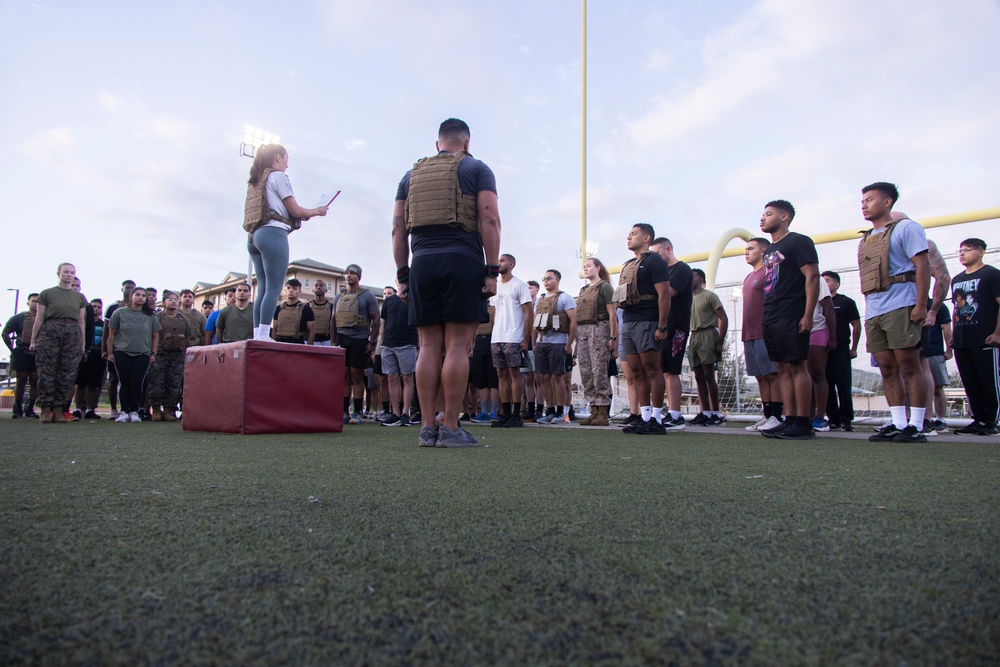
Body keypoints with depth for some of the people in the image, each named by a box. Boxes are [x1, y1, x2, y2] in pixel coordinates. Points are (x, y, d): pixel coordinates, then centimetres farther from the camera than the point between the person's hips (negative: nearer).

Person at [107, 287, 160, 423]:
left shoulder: (150, 316, 7)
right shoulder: (119, 313, 6)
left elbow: (155, 336, 11)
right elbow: (111, 334, 8)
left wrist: (153, 353, 4)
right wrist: (110, 352, 3)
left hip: (142, 354, 0)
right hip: (122, 353, 0)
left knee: (137, 384, -5)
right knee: (125, 383, 0)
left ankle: (134, 412, 4)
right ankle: (124, 412, 5)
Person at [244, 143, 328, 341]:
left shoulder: (255, 181, 25)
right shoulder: (278, 176, 1)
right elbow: (295, 210, -3)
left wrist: (303, 215, 23)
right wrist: (317, 211, 12)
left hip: (254, 235, 8)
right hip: (273, 234, -8)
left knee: (263, 288, 4)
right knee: (273, 288, -12)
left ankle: (257, 335, -2)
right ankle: (263, 335, -20)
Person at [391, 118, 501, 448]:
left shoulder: (412, 175, 21)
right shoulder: (476, 168, 9)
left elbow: (398, 229, 14)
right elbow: (489, 219, -4)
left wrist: (402, 274, 14)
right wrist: (492, 270, -6)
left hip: (422, 264, 4)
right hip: (462, 262, -4)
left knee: (429, 347, 3)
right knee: (458, 346, -6)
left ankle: (427, 428, 2)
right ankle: (451, 429, -6)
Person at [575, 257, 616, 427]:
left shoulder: (605, 287, 1)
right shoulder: (583, 290, 22)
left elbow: (612, 314, -6)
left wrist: (612, 337, -13)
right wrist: (577, 336, 13)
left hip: (598, 329, -7)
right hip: (582, 331, 7)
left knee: (599, 370, -10)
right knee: (585, 372, 3)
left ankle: (603, 412, -7)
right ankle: (594, 411, 7)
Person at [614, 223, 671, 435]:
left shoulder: (654, 261, -3)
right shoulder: (628, 265, 22)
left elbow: (664, 294, -12)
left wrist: (662, 326, -18)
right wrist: (623, 325, 16)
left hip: (647, 322, -9)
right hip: (628, 322, 9)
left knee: (652, 370, -7)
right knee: (637, 372, 7)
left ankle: (657, 420, -3)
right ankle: (645, 417, 10)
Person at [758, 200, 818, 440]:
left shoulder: (798, 242, -3)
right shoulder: (769, 250, 22)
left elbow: (812, 277, -11)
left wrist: (808, 315, -18)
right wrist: (766, 316, 15)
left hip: (790, 318, -8)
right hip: (770, 319, 9)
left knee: (797, 367, -7)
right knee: (783, 369, 7)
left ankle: (803, 423, -4)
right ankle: (789, 420, 11)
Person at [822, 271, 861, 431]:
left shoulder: (846, 302, 2)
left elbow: (856, 326, 2)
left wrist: (854, 348, 0)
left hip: (841, 351, -4)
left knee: (843, 386, -4)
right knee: (827, 387, 4)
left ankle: (846, 420, 0)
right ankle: (833, 419, 10)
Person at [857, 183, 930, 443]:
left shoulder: (905, 228, 3)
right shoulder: (865, 240, 23)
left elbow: (922, 266, -6)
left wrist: (920, 304, -15)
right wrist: (869, 310, 15)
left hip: (900, 307, -7)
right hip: (873, 313, 7)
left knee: (908, 367, -7)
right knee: (888, 369, 4)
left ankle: (916, 427, -4)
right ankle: (898, 424, 8)